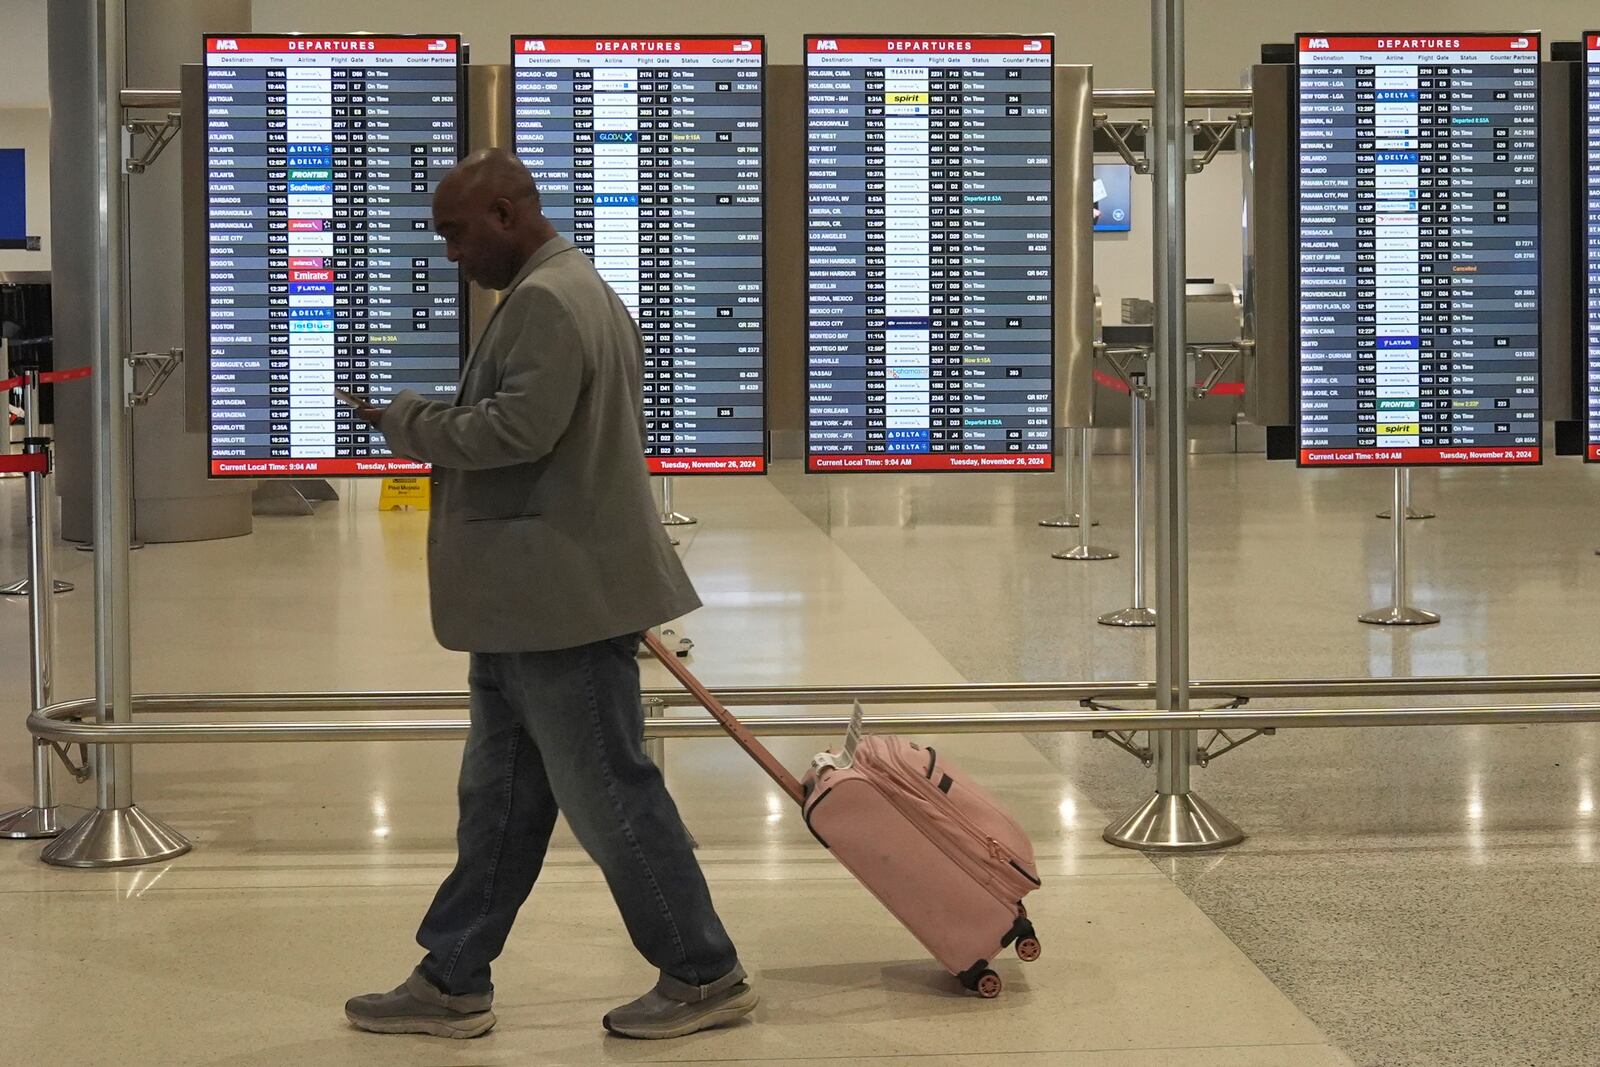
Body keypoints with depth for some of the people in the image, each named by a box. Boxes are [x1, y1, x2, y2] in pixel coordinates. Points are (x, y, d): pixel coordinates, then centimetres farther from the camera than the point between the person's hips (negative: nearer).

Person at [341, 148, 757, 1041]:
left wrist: (410, 421, -12)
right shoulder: (582, 290, 18)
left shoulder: (546, 300, -16)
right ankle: (453, 983, 20)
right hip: (533, 602, 11)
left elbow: (518, 428, -26)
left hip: (563, 601, -11)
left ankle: (705, 975, 8)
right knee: (501, 800, 13)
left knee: (611, 794, -2)